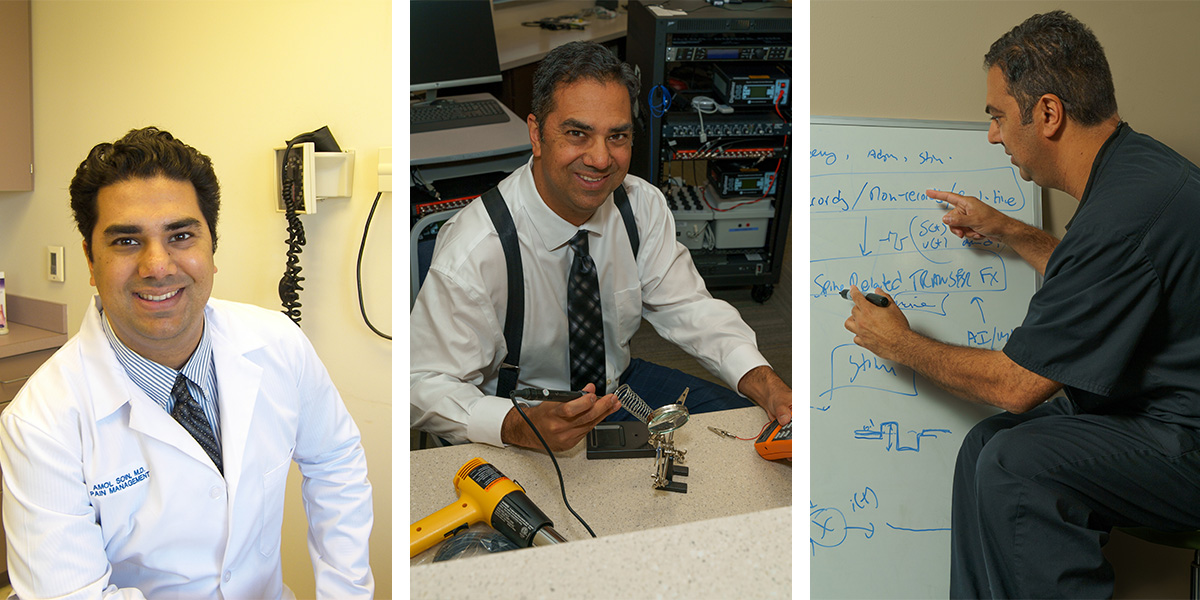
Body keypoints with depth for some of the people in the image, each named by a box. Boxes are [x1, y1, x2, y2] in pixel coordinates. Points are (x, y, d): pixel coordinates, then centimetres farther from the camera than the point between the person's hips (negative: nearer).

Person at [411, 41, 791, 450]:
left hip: (617, 383, 6)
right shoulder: (472, 252, -28)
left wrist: (764, 384, -19)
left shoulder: (643, 205, -10)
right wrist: (523, 427, -43)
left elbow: (685, 307, -2)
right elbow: (426, 385, -24)